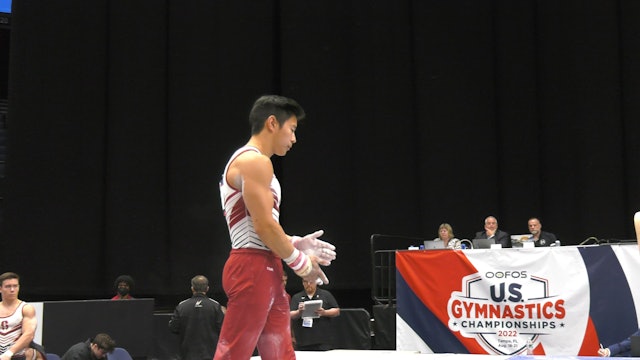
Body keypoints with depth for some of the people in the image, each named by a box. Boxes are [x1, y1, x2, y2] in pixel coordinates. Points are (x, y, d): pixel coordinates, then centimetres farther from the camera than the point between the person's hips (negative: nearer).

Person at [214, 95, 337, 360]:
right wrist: (301, 262, -8)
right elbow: (263, 226, -18)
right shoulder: (255, 161, -11)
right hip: (252, 269, -11)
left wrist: (296, 244, 12)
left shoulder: (248, 162, 21)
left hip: (266, 271, 11)